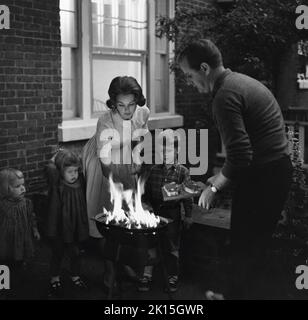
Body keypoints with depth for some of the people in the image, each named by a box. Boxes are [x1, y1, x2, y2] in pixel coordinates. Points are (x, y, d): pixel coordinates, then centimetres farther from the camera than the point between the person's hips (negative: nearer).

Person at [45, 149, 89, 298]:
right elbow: (50, 169, -34)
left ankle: (75, 276, 44)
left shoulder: (80, 182, -5)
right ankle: (55, 280, 39)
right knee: (57, 254, 16)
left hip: (77, 226, 4)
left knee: (76, 253, 20)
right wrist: (57, 157, -19)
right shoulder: (56, 184, -18)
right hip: (58, 226, -3)